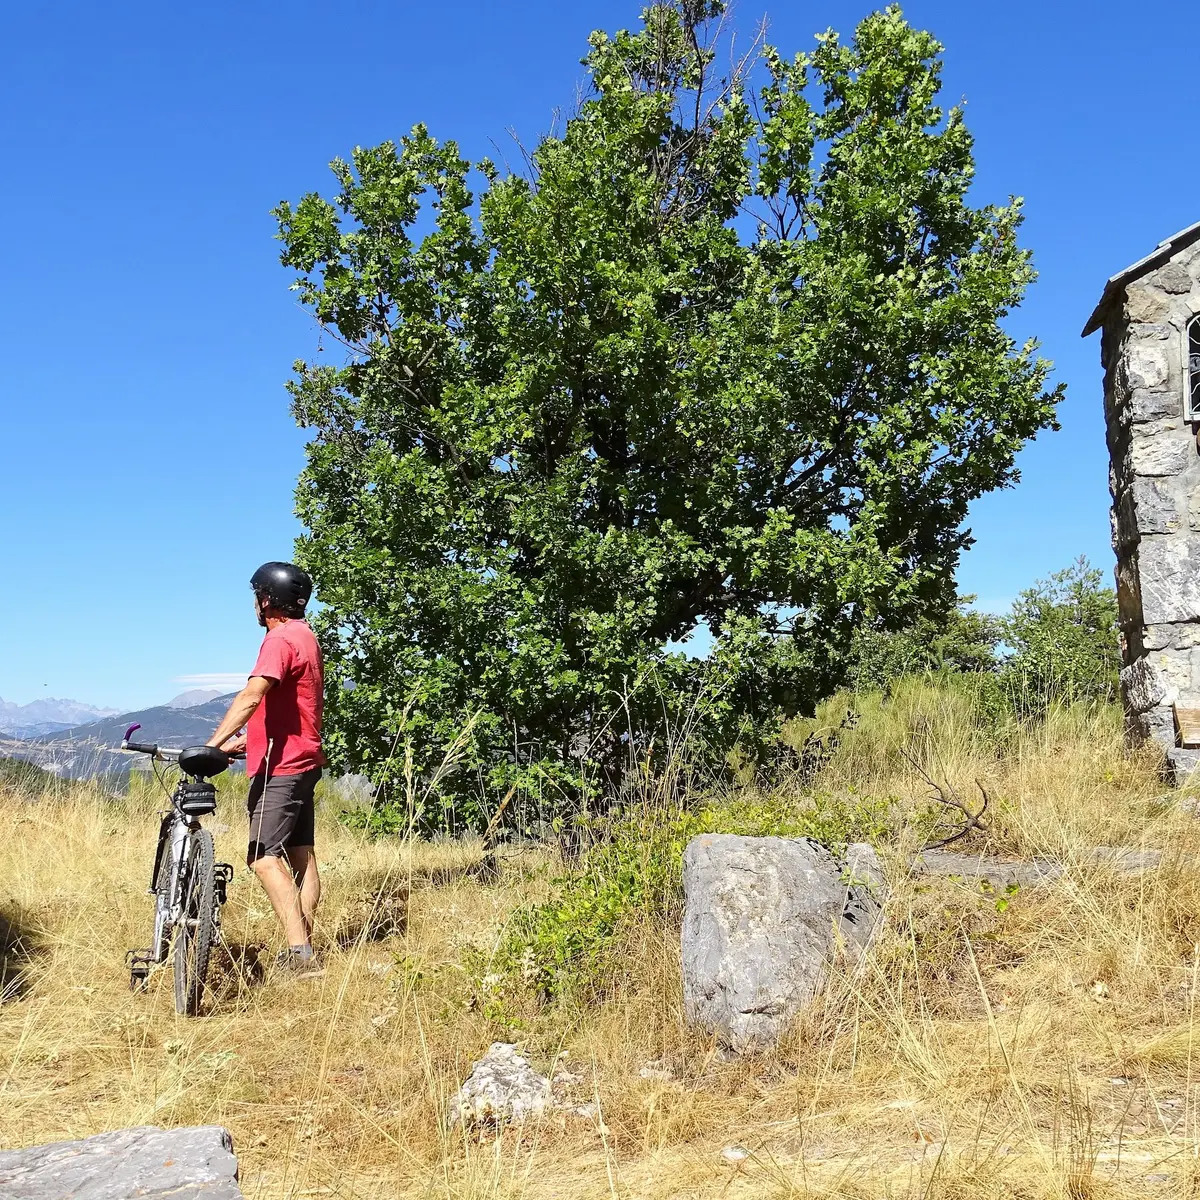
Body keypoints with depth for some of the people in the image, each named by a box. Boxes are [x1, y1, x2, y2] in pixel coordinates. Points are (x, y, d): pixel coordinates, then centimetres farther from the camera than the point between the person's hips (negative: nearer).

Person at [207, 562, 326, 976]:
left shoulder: (281, 638, -14)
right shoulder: (304, 636, 18)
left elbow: (251, 696, -28)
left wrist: (213, 744, -32)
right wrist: (245, 740, 22)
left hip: (281, 766, -10)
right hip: (303, 760, 10)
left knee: (264, 857, -12)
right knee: (301, 856, 11)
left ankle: (299, 953, -18)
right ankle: (303, 950, 16)